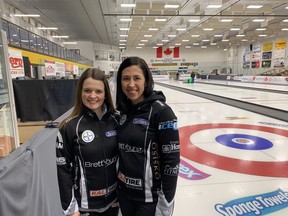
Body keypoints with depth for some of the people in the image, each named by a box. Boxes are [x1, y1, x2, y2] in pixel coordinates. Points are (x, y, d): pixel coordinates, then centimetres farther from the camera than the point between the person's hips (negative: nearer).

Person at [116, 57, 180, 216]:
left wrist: (165, 203, -14)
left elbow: (171, 160, -17)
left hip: (150, 197, -6)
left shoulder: (161, 111, -18)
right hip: (124, 192, 6)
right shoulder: (124, 110, 1)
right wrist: (120, 176, 11)